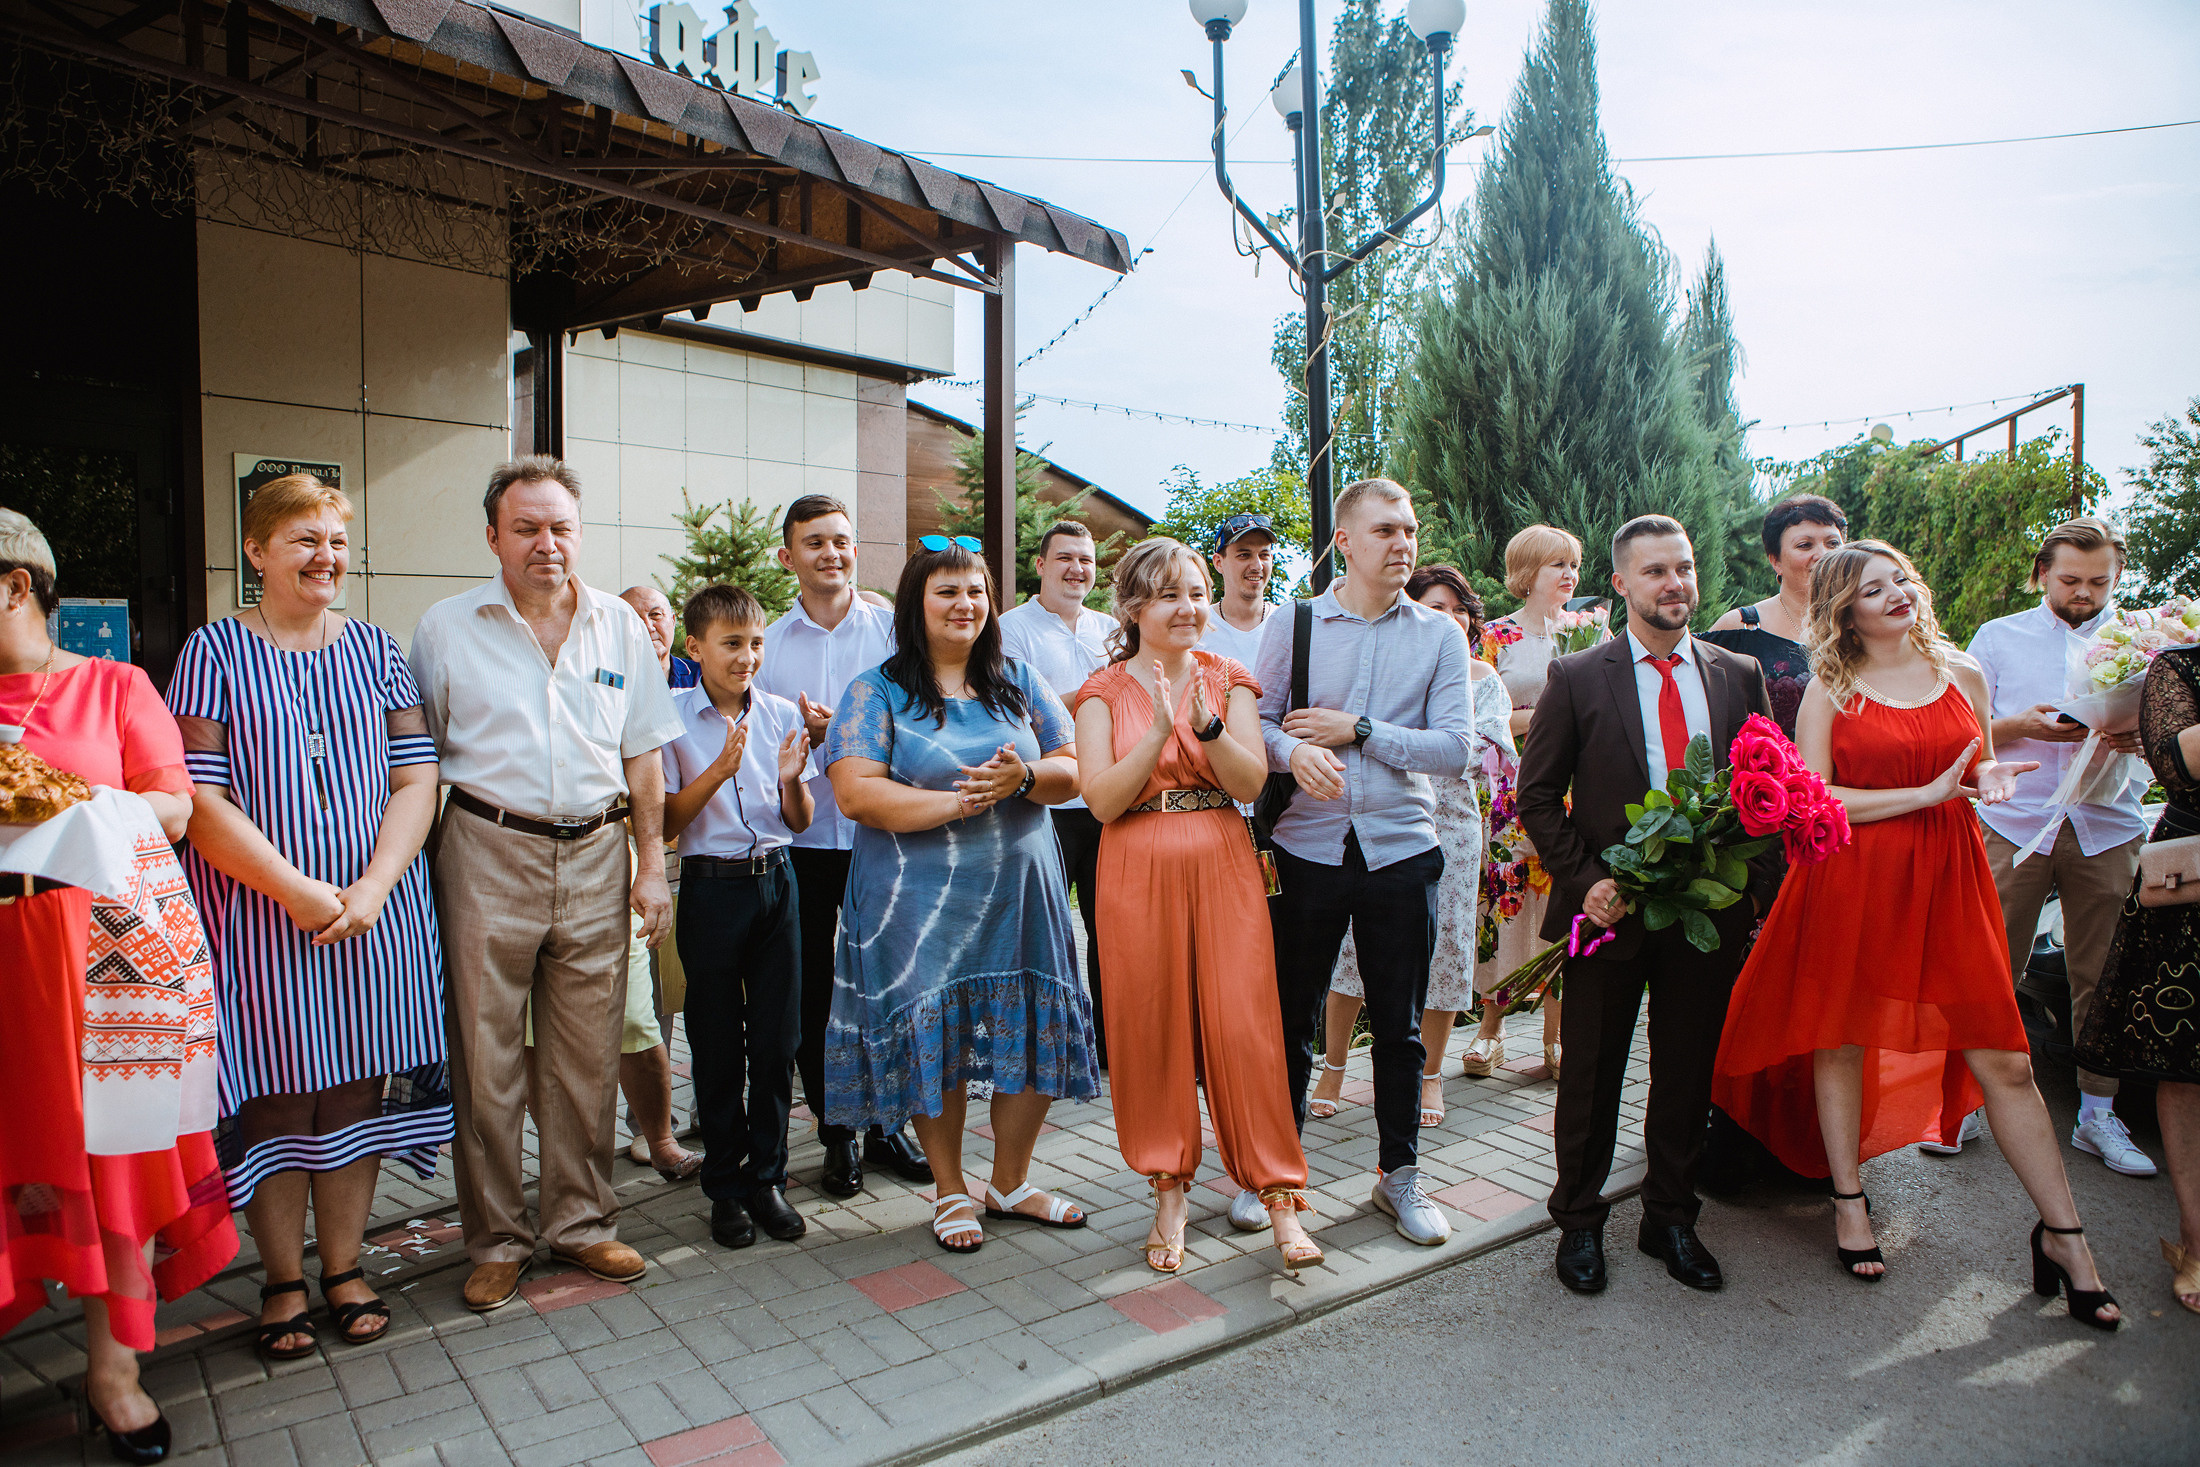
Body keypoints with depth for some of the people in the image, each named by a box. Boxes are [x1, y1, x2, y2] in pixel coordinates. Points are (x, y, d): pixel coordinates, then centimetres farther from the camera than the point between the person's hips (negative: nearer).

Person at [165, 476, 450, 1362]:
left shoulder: (376, 648, 7)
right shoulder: (214, 651, -1)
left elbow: (416, 776, 1)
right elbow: (200, 799, -9)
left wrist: (373, 885, -12)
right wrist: (298, 891, -15)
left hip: (374, 913, 2)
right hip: (259, 915, -2)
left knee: (355, 1089, 8)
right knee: (275, 1097, 5)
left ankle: (343, 1268, 24)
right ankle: (283, 1281, 22)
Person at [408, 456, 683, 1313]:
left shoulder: (620, 626, 8)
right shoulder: (445, 630, 3)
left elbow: (643, 754, 11)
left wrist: (651, 864, 6)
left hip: (595, 856, 2)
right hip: (488, 856, -2)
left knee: (587, 1056, 9)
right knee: (487, 1058, 4)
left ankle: (581, 1222, 24)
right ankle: (497, 1239, 20)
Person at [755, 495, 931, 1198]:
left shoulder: (893, 628, 2)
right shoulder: (768, 644, 6)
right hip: (799, 842, 2)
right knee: (811, 994, 8)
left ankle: (887, 1124, 27)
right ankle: (836, 1135, 25)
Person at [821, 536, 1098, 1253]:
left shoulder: (1019, 682, 10)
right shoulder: (877, 691, -2)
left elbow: (1071, 770, 7)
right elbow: (855, 793, -13)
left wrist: (1023, 777, -15)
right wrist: (959, 800, -19)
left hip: (1019, 891, 4)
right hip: (920, 901, -3)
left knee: (1032, 1035, 6)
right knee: (934, 1040, 4)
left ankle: (1010, 1182, 28)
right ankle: (951, 1191, 26)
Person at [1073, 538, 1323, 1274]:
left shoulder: (1229, 679, 7)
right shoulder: (1104, 691, 3)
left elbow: (1252, 782, -3)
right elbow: (1102, 800, -7)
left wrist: (1207, 725, -20)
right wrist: (1159, 731, -19)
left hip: (1223, 867, 1)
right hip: (1138, 873, 0)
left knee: (1243, 1025, -2)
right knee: (1151, 1029, 5)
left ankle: (1279, 1196, 10)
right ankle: (1169, 1193, 21)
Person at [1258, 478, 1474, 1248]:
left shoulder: (1440, 635, 3)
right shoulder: (1291, 626, 3)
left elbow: (1455, 747, -5)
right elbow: (1256, 724, 0)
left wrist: (1357, 731, -11)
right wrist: (1296, 751, -21)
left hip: (1401, 851, 1)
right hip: (1307, 847, 0)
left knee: (1399, 1025, 11)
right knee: (1291, 1018, 8)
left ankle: (1399, 1173, 29)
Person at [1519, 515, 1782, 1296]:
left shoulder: (1740, 676, 7)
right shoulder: (1576, 678, -2)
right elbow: (1537, 797, -1)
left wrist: (1760, 885, -1)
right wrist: (1585, 878, -11)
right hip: (1610, 908, -2)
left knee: (1689, 1074, 13)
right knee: (1591, 1075, 10)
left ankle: (1670, 1219, 33)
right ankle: (1579, 1223, 27)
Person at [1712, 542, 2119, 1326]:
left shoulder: (1963, 674, 10)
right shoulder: (1830, 688, -1)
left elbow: (1978, 774, 22)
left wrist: (1989, 779, -1)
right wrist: (1927, 794, -13)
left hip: (1947, 880, 3)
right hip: (1851, 880, -2)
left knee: (2003, 1059, 0)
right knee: (1843, 1040, 8)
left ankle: (2063, 1235, 14)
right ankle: (1849, 1202, 25)